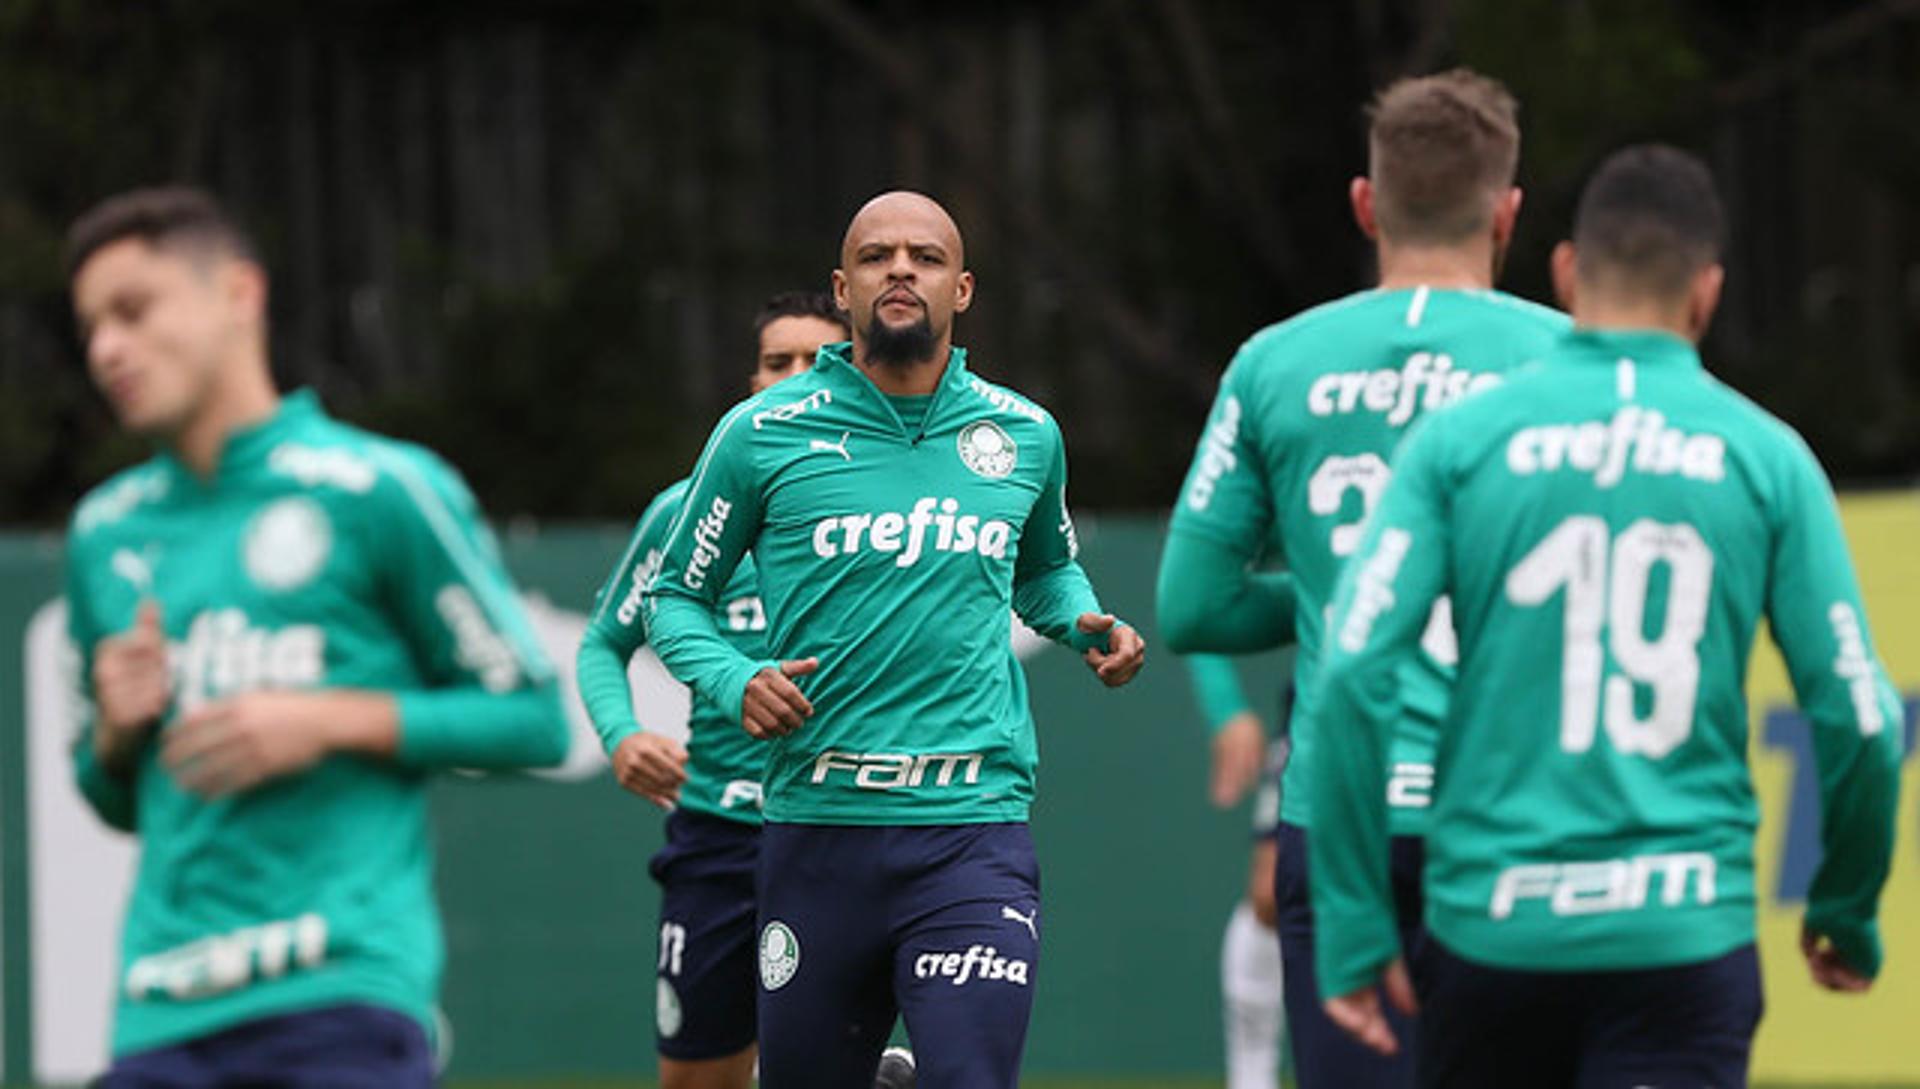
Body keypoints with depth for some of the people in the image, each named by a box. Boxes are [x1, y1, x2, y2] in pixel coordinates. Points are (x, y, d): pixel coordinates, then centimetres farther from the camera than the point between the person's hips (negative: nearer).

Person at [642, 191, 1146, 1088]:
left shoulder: (1025, 435, 9)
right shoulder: (763, 435, 1)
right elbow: (673, 596, 11)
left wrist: (1088, 624, 8)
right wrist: (735, 681, -8)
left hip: (973, 827, 0)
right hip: (816, 823, 0)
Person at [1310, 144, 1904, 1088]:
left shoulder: (1461, 438, 2)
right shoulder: (1764, 456, 3)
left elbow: (1355, 668, -7)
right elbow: (1858, 717, 2)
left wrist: (1355, 927, -2)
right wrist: (1846, 912, 19)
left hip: (1491, 929, 1)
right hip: (1689, 933, -1)